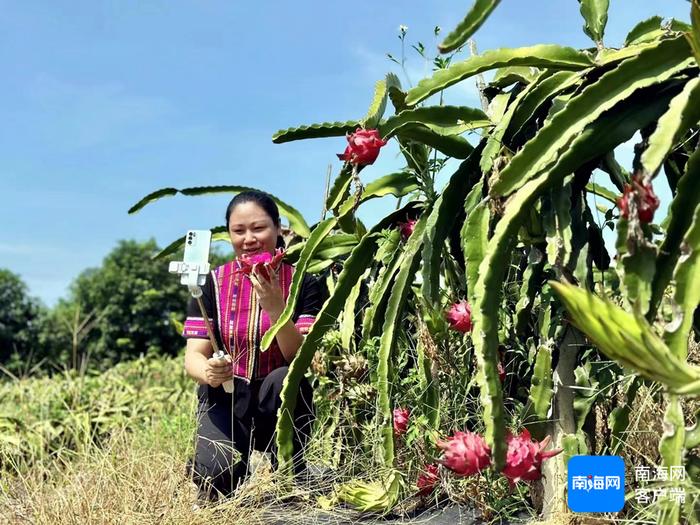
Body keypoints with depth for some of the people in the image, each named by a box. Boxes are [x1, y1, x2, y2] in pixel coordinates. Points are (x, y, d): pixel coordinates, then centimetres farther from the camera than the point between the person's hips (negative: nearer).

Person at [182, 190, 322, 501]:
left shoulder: (302, 282, -5)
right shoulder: (213, 283, -2)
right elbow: (193, 356, -6)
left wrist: (275, 308, -31)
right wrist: (208, 371, -30)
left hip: (280, 403, 0)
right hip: (225, 398, 0)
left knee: (284, 378, -34)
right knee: (217, 477, -27)